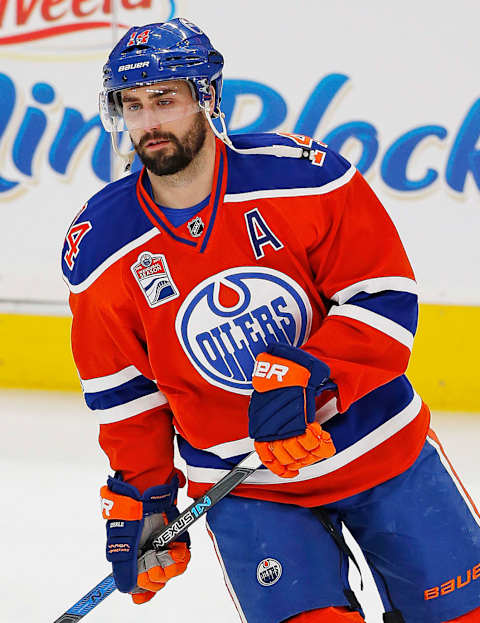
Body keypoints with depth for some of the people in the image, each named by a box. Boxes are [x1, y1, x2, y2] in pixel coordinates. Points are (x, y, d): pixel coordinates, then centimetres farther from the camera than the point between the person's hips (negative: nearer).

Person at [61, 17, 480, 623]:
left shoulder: (303, 175, -16)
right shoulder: (99, 250, -8)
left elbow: (385, 297, -13)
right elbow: (123, 393, 3)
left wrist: (311, 377, -25)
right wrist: (141, 499, 3)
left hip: (379, 443, 0)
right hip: (242, 485, 0)